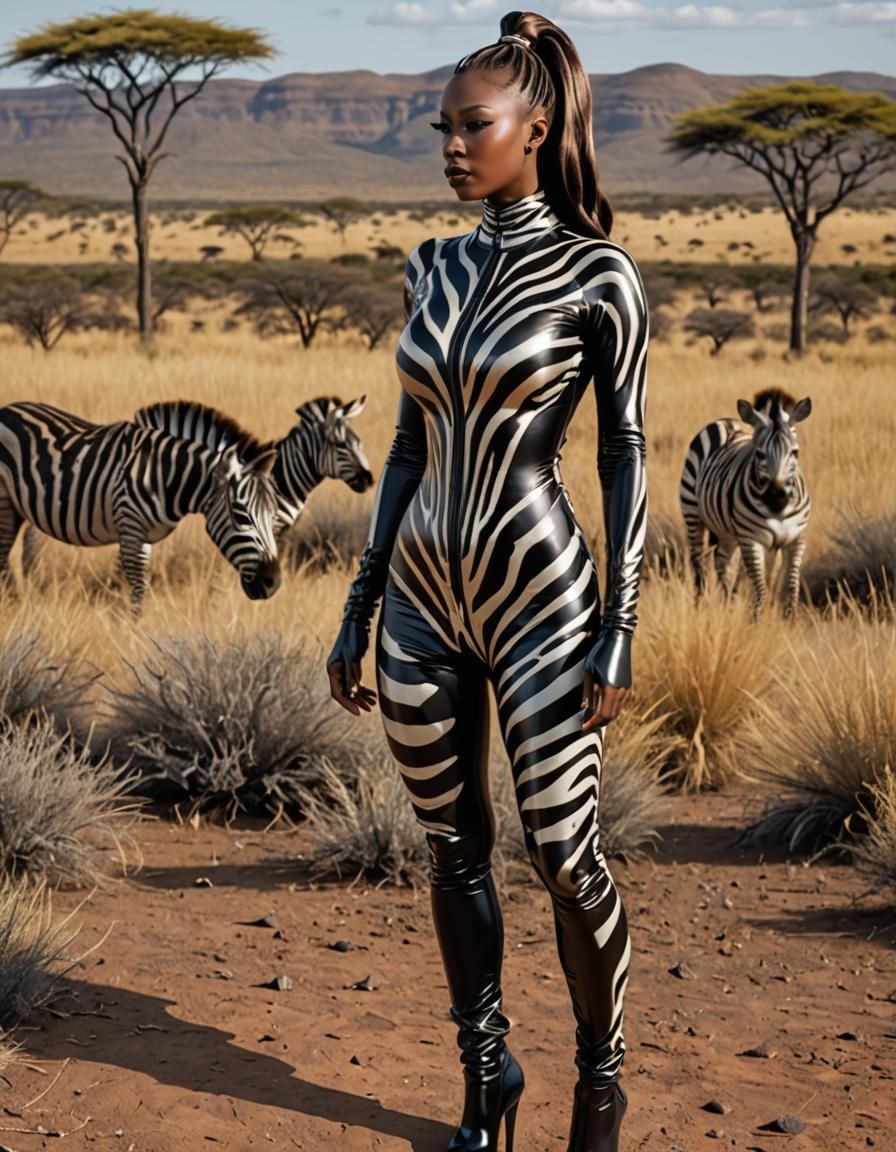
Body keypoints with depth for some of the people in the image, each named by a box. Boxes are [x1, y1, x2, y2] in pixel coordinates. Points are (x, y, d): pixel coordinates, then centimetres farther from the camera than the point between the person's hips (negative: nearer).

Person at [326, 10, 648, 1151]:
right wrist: (358, 611, 11)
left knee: (565, 859, 2)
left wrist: (619, 631, -11)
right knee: (453, 850, 13)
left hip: (538, 598, -5)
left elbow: (625, 455, -6)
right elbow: (410, 447, 12)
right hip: (423, 595, 5)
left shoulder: (598, 275, -6)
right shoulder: (432, 270, 9)